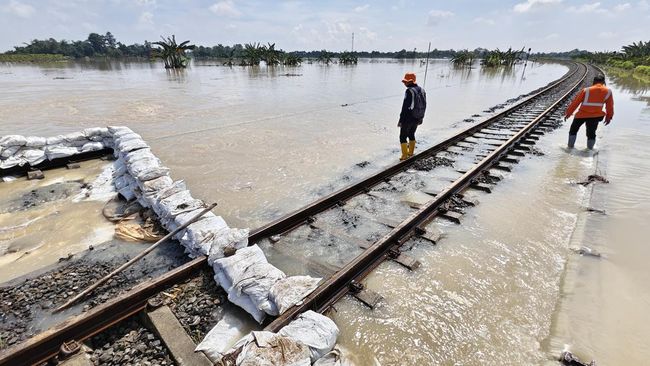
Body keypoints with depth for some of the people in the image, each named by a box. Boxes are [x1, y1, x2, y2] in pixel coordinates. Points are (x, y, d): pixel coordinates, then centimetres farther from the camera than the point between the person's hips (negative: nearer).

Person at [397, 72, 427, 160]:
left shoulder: (409, 91, -19)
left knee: (403, 137, 6)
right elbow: (424, 106, 11)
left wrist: (400, 120, -16)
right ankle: (411, 152, 33)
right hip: (417, 118, 8)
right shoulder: (422, 90, 5)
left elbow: (405, 107, -21)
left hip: (408, 118, -7)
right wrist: (421, 118, 21)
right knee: (411, 134, 24)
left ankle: (404, 155, 7)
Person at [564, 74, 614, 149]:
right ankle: (590, 148, 16)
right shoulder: (608, 91, 3)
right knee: (591, 133, 16)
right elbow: (610, 106, 9)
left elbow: (575, 102, -1)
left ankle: (570, 146, 20)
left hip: (582, 115, -2)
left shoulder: (586, 90, -4)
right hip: (596, 116, 2)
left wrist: (568, 113, 9)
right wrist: (609, 116, 21)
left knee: (573, 130, 17)